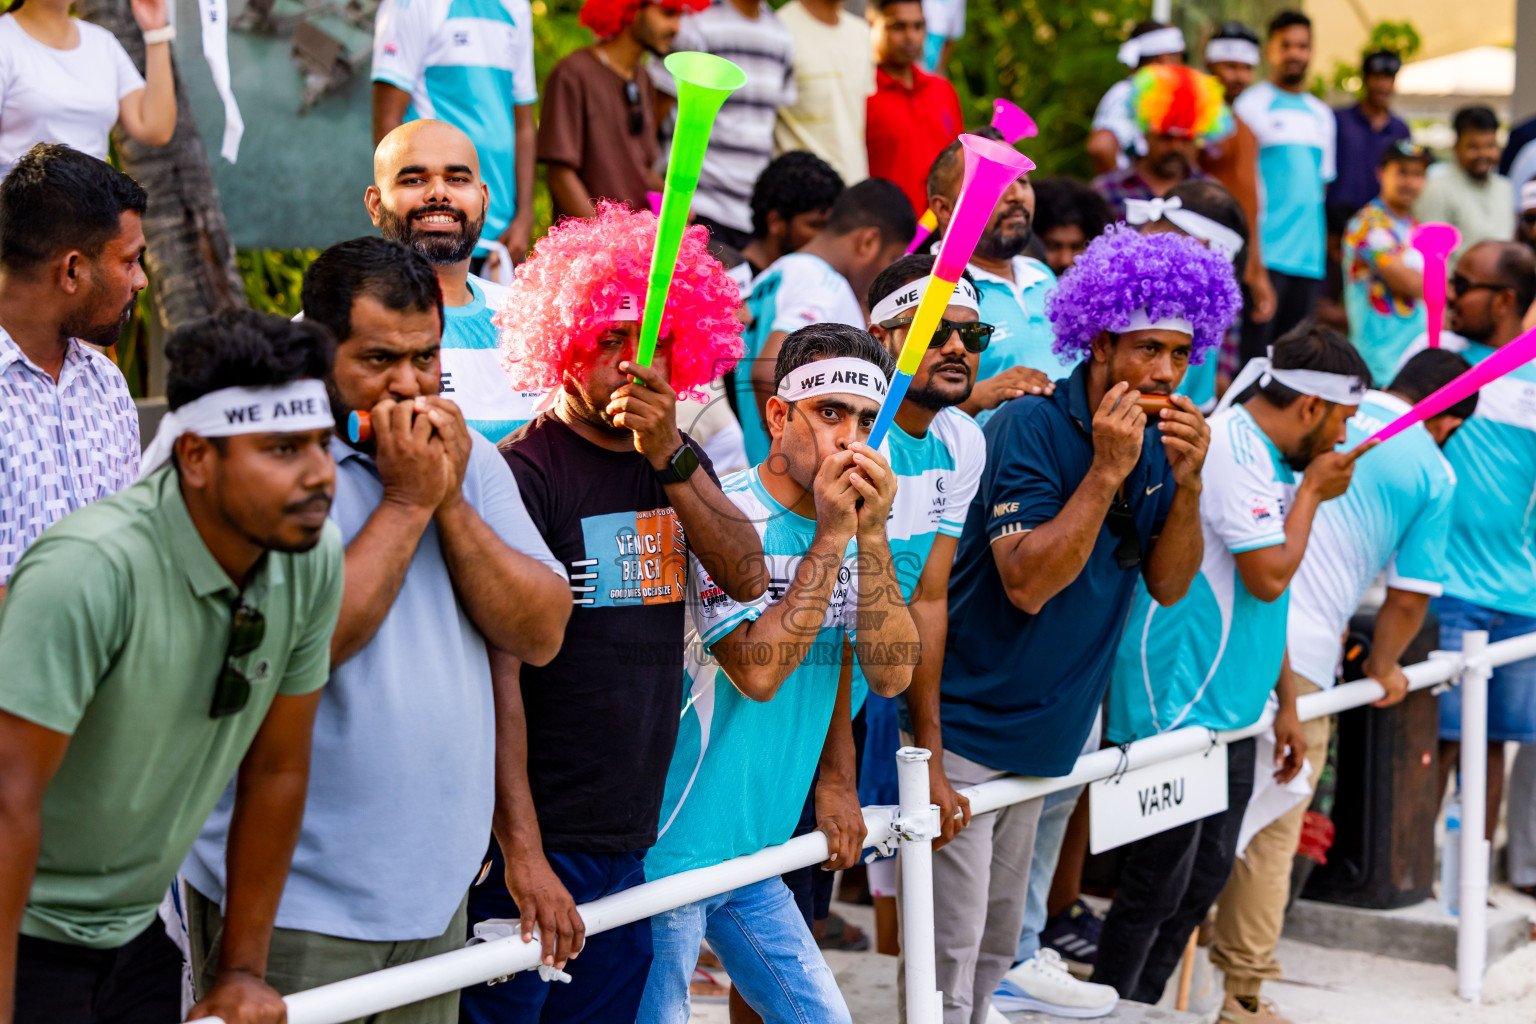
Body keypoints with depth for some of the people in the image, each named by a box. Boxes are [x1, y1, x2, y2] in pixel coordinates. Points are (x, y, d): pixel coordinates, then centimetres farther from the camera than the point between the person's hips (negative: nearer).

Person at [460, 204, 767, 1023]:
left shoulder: (676, 461, 12)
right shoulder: (522, 473, -11)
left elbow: (748, 579, 0)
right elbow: (496, 674, -17)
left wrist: (671, 457, -14)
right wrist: (522, 853, -23)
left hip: (632, 842, 7)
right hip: (533, 843, -7)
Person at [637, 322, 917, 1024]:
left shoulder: (852, 531, 6)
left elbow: (890, 673, -1)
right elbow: (757, 671, -26)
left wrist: (872, 533, -10)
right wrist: (832, 536, -24)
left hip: (757, 854, 8)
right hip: (671, 851, -7)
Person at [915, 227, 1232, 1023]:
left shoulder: (1155, 442, 4)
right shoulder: (1028, 429, -18)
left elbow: (1168, 585, 2)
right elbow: (1028, 584, -25)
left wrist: (1188, 483, -13)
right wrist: (1107, 472, -28)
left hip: (1042, 731, 8)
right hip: (966, 730, -7)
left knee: (996, 950, 17)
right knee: (949, 955, -6)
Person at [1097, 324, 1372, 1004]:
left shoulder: (1267, 456, 16)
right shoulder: (1231, 446, -16)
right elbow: (1268, 576, -22)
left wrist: (1286, 703, 22)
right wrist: (1311, 492, -8)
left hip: (1229, 711, 10)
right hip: (1178, 710, -10)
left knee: (1205, 877, 15)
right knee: (1158, 886, -5)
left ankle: (1139, 1009, 25)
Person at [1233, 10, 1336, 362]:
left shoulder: (1322, 114, 18)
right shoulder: (1250, 105, 0)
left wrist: (1326, 243, 15)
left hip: (1310, 257, 6)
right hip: (1265, 254, -6)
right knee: (1255, 354, -9)